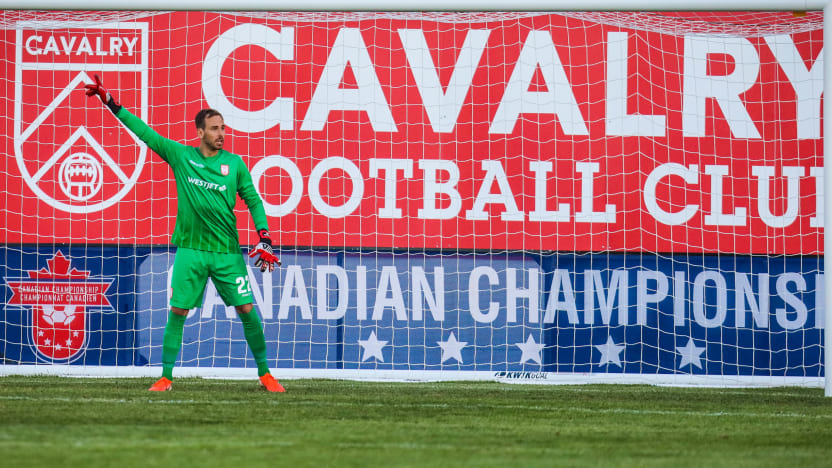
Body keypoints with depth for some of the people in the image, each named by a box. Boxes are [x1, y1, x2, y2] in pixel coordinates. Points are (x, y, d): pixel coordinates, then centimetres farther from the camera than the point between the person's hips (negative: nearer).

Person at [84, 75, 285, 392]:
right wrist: (111, 104, 6)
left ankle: (265, 374, 7)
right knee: (177, 312, -3)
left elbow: (254, 201, 9)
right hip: (190, 249, 0)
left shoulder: (234, 163, 4)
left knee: (247, 310, -4)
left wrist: (264, 239, -3)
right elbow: (144, 131, 7)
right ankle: (166, 376, 5)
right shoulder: (180, 155, 4)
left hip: (227, 251, 0)